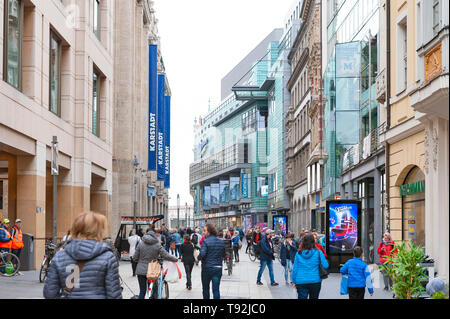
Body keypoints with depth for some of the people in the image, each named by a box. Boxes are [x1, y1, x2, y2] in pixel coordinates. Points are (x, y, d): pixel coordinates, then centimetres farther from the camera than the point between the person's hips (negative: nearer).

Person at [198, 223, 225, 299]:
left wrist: (198, 257, -4)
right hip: (218, 268, 4)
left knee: (205, 288, 16)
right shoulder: (221, 242, 6)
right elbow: (223, 255, 13)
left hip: (207, 268, -4)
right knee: (216, 289, 2)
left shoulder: (205, 241, -12)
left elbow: (202, 254, -23)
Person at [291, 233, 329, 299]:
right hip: (315, 281, 0)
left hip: (301, 282, 0)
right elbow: (325, 265, -4)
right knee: (314, 298, 15)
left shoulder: (298, 254, -2)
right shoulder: (318, 253, -7)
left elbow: (295, 269, 2)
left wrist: (294, 281, 12)